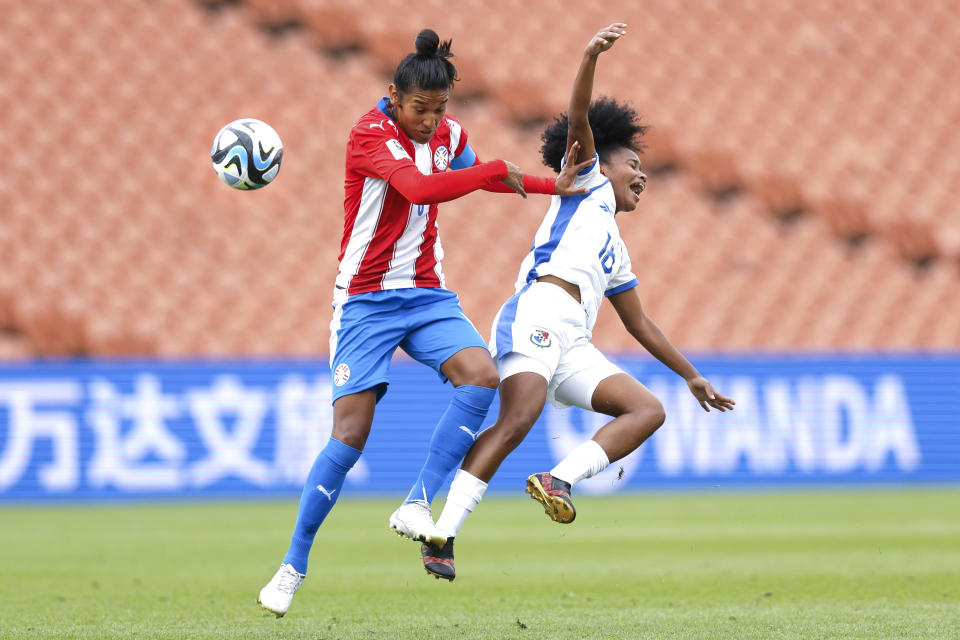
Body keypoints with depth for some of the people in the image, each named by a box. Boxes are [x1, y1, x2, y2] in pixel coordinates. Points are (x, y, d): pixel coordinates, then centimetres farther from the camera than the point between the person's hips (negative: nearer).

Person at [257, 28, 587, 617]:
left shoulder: (448, 133, 5)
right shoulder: (370, 135, -17)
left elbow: (471, 173, 28)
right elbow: (420, 188, -34)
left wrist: (550, 187, 28)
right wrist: (500, 171, -26)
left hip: (427, 296, 5)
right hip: (366, 299, -5)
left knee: (482, 375, -23)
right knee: (350, 433, -11)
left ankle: (416, 507, -17)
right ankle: (294, 566, 3)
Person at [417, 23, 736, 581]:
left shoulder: (617, 252, 37)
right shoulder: (587, 182, 21)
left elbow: (640, 324, 43)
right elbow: (579, 120, 5)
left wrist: (692, 376, 43)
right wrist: (592, 57, -10)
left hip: (574, 346, 8)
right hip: (541, 311, -8)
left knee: (649, 409, -6)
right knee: (517, 420, -27)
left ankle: (559, 480, -21)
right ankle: (443, 534, -32)